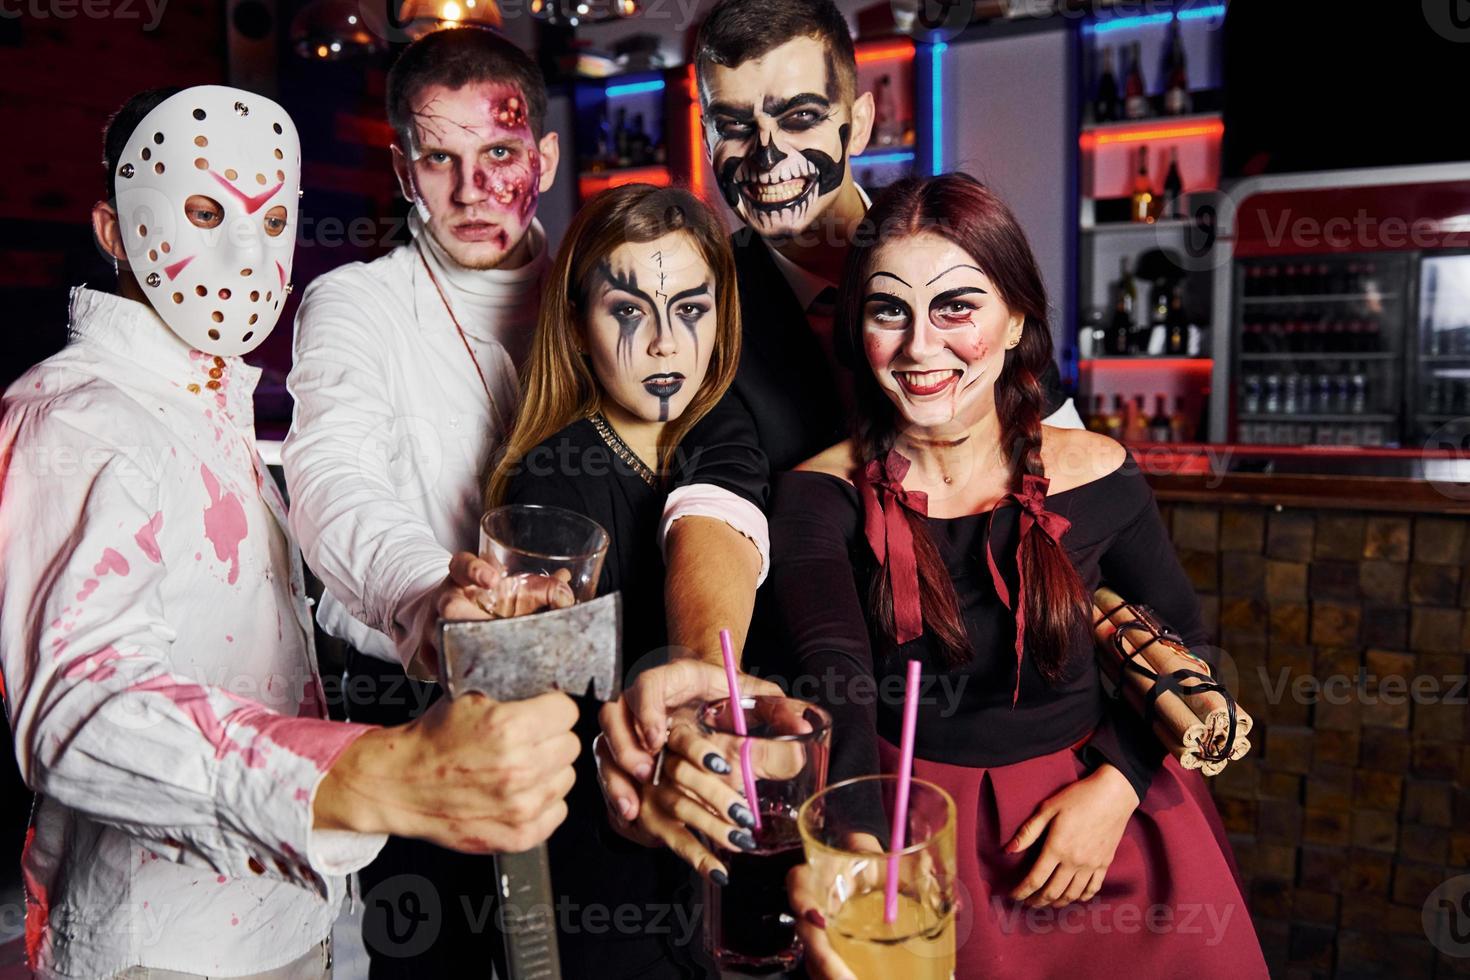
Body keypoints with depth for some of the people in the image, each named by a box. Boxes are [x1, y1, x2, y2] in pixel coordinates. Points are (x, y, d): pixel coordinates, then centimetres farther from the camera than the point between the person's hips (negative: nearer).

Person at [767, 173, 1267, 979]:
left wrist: (1119, 784, -12)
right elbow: (833, 676, -29)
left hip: (1090, 814, 2)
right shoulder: (821, 492, -15)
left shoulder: (1098, 476, -9)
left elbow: (1180, 644, 3)